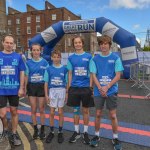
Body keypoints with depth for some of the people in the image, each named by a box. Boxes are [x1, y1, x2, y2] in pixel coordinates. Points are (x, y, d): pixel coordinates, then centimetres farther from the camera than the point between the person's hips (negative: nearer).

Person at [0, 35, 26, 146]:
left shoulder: (18, 57, 2)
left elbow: (22, 73, 2)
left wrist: (21, 88, -4)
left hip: (14, 90, 1)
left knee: (14, 112, 11)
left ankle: (14, 134, 27)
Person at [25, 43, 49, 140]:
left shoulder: (44, 62, -1)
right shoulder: (28, 63, 3)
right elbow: (26, 76, 6)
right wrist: (24, 88, 0)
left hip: (42, 87, -1)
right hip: (31, 87, 2)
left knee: (42, 110, 7)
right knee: (33, 110, 8)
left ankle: (42, 130, 22)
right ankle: (35, 130, 24)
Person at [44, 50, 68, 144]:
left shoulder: (64, 69, 0)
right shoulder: (49, 69, 1)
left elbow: (66, 82, 3)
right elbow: (46, 83, 2)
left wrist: (67, 94, 0)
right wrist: (46, 94, -3)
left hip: (61, 91, 0)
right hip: (52, 91, 1)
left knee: (60, 112, 8)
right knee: (52, 112, 7)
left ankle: (60, 132, 23)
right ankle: (52, 132, 23)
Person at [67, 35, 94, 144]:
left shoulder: (88, 56, -1)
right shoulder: (71, 58, 6)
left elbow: (91, 73, 0)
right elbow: (70, 74, 8)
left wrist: (90, 87, -6)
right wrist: (69, 87, 3)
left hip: (86, 87, -2)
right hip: (74, 88, 2)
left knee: (85, 110, 9)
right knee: (76, 110, 12)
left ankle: (85, 132, 25)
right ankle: (76, 132, 28)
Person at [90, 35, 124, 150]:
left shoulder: (115, 58, -2)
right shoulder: (95, 59, 3)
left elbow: (118, 75, -6)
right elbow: (94, 75, 0)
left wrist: (107, 87, -14)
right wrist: (100, 88, -13)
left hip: (111, 90, -1)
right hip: (98, 91, 2)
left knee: (113, 115, 6)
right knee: (98, 114, 11)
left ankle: (115, 138, 24)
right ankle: (97, 135, 29)